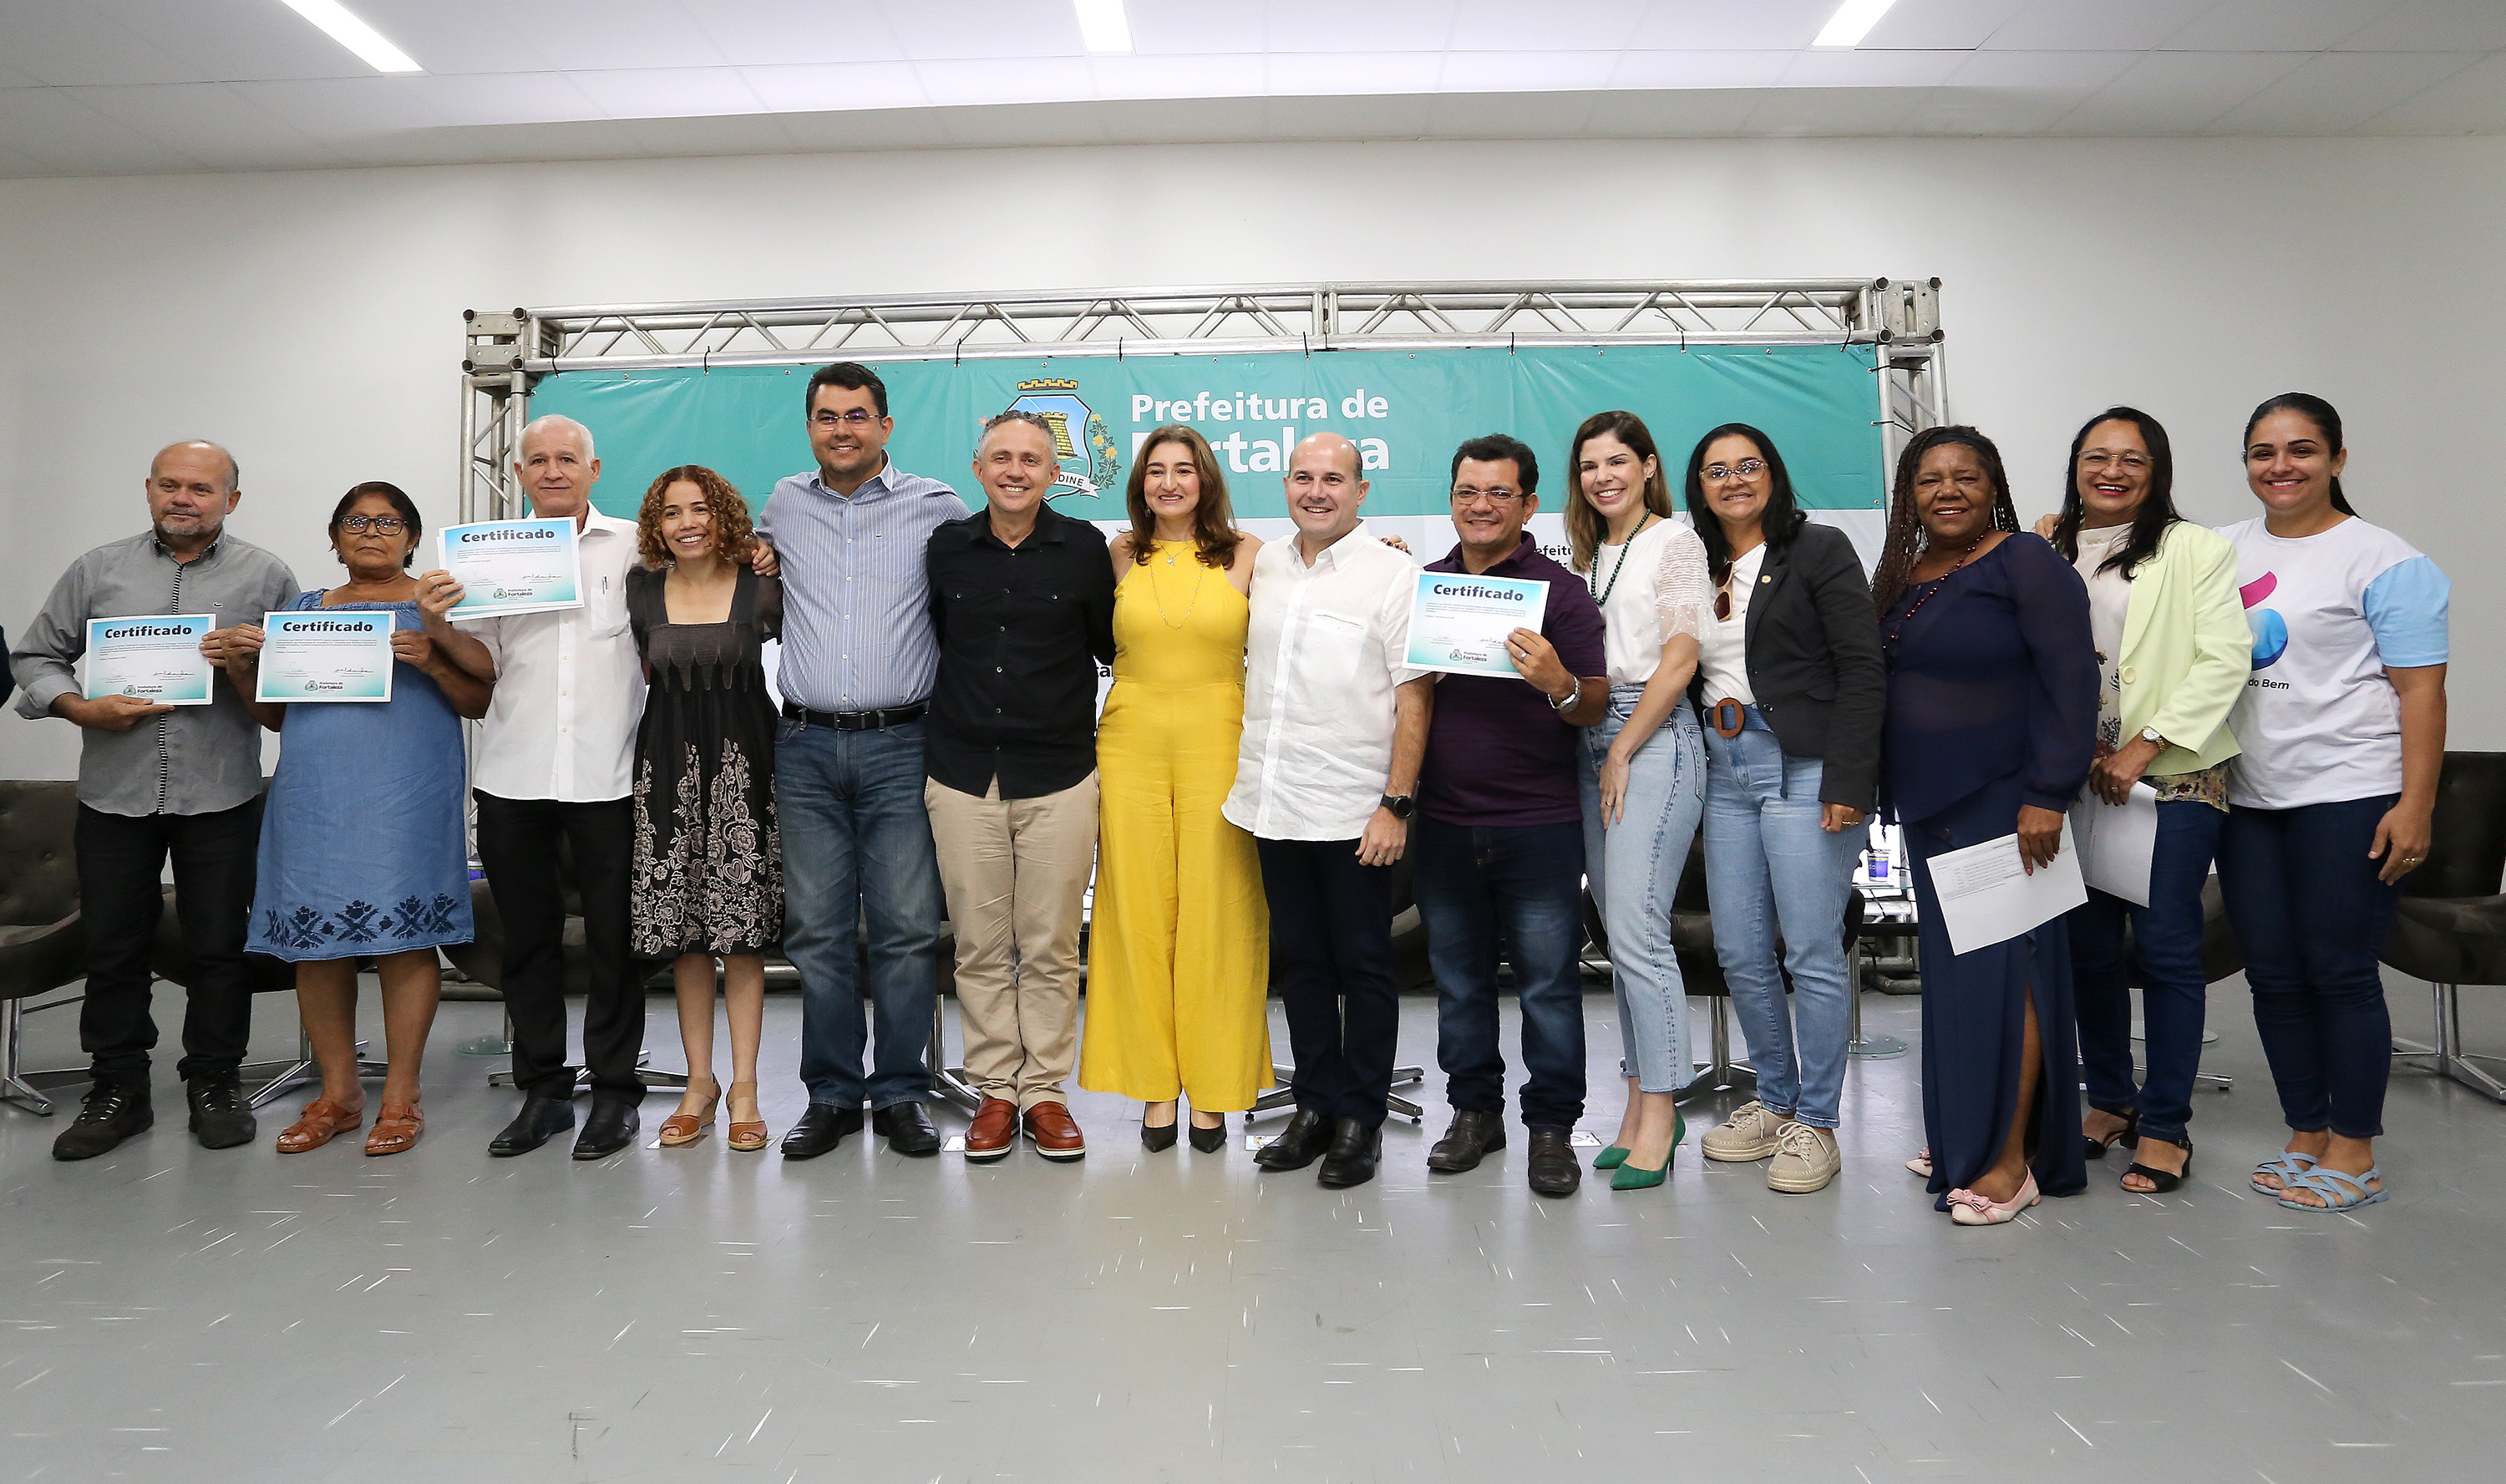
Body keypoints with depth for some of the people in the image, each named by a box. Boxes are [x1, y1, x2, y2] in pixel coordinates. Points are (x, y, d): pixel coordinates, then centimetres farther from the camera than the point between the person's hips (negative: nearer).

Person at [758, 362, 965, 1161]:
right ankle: (831, 1094, 16)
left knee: (907, 929, -1)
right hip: (806, 746, 3)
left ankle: (900, 1094, 11)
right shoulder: (784, 505, 12)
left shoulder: (936, 506, 2)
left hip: (900, 744, -2)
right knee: (817, 930, 5)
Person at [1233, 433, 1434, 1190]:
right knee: (1300, 963, 14)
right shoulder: (1265, 565, 10)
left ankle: (1360, 1118, 18)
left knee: (1363, 968, 6)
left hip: (1353, 813, -5)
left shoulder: (1394, 574, -7)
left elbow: (1415, 698, -11)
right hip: (1274, 806, 6)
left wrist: (1397, 805, -16)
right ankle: (1315, 1105, 26)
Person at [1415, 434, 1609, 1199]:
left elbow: (1596, 706, -6)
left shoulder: (1561, 591, -1)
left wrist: (1558, 684, -26)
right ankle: (1474, 1109, 27)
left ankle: (1551, 1125, 15)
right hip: (1444, 821, 4)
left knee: (1549, 982, 2)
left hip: (1539, 824, -3)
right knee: (1459, 979, 13)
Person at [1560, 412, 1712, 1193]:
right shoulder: (1588, 553, 20)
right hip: (1591, 741, 7)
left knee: (1637, 930, -12)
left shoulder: (1675, 541, 0)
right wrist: (1596, 751, 5)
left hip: (1654, 737, -7)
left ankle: (1659, 1112, -4)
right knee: (1620, 933, 7)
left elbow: (1678, 659, -8)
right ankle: (1642, 1104, 13)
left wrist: (1622, 753, -10)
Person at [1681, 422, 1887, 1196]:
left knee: (1813, 952, -3)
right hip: (1725, 772, 6)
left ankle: (1816, 1124, 9)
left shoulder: (1819, 550, -1)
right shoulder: (1698, 568, 16)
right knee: (1740, 953, 9)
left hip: (1802, 769, -6)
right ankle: (1775, 1103, 24)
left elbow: (1864, 669, -8)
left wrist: (1848, 779, -16)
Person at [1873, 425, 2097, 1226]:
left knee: (2005, 967, -6)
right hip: (1927, 804, 7)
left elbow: (2072, 683, -13)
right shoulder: (1899, 575, 14)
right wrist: (1887, 787, 13)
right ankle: (1960, 1135, 23)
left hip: (2002, 799, -7)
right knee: (1949, 965, 11)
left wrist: (2048, 794, -19)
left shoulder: (2025, 562, -7)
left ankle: (2010, 1162, 0)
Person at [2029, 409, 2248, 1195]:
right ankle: (2110, 1100, 24)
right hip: (2076, 781, 4)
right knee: (2088, 946, 8)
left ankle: (2165, 1124, 8)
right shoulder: (2047, 554, 11)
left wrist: (2144, 746, -14)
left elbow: (2224, 659, -8)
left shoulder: (2197, 550, 0)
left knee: (2166, 946, -3)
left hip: (2175, 777, -3)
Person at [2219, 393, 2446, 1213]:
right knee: (2273, 975, 10)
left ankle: (2353, 1153, 12)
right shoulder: (2224, 552, 12)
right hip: (2246, 800, 5)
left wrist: (2415, 806, -14)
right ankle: (2305, 1137, 23)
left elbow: (2421, 691, -8)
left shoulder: (2382, 560, -4)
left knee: (2339, 973, -1)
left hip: (2349, 799, -5)